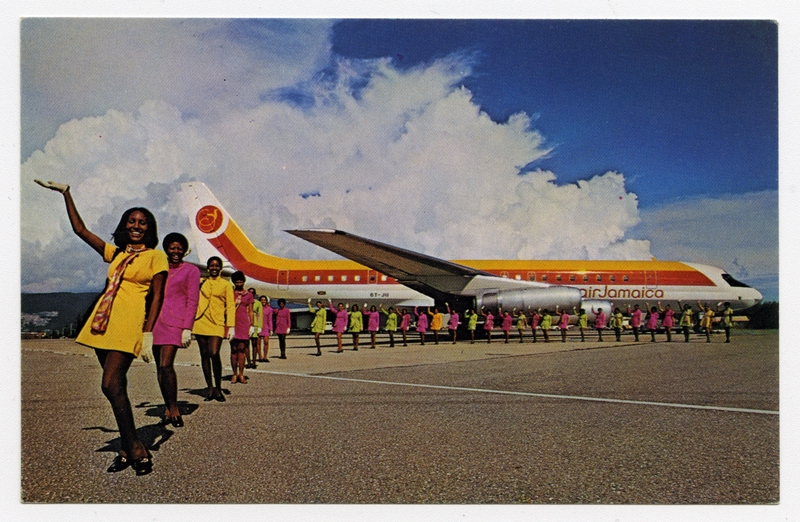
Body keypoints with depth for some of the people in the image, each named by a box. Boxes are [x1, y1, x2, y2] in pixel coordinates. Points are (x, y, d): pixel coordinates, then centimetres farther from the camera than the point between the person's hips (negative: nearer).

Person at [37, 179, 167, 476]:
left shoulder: (156, 256, 2)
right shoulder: (115, 253, 18)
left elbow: (157, 297, -3)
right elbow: (80, 229, 22)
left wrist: (148, 333, -11)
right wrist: (66, 193, 21)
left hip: (128, 323, -6)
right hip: (103, 322, 6)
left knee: (111, 385, -16)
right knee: (116, 387, 7)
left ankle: (135, 449, -7)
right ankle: (128, 450, 15)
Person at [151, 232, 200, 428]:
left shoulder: (191, 270, 5)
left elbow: (192, 301, -1)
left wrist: (187, 328, -10)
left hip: (174, 322, -5)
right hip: (155, 320, 5)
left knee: (166, 365, -16)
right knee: (160, 367, 6)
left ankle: (173, 407, -4)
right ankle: (168, 407, 16)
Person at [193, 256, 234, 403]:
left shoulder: (226, 285, 7)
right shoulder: (201, 283, 13)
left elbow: (230, 306, 2)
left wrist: (231, 326, -6)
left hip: (217, 323, -3)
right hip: (201, 322, 3)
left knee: (214, 354, -14)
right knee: (204, 355, 4)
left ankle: (218, 388, -2)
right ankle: (209, 387, 13)